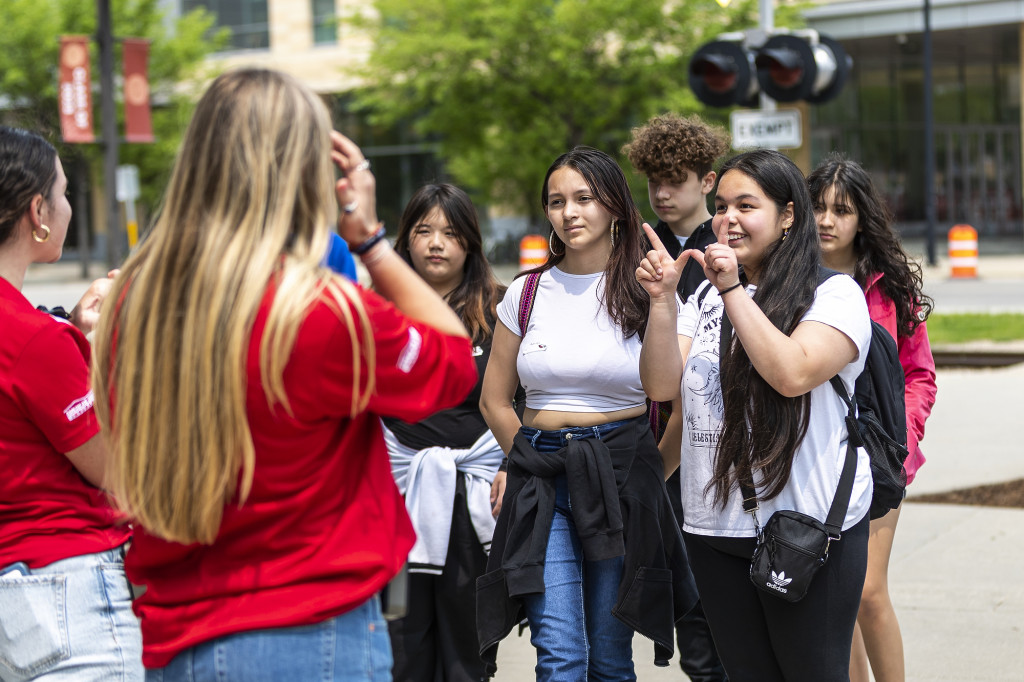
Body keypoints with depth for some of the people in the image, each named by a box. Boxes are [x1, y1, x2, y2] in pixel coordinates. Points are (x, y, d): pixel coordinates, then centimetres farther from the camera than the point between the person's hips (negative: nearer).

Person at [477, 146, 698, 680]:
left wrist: (647, 475, 7)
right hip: (542, 485, 1)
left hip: (622, 478, -1)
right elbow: (494, 402, 16)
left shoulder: (646, 294, 0)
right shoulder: (526, 293, 6)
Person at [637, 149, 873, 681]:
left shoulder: (834, 295, -4)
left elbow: (792, 373, -22)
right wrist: (662, 300, -9)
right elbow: (662, 387, 2)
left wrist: (734, 290, -19)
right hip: (714, 526, 5)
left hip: (808, 529, -5)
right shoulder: (705, 298, 13)